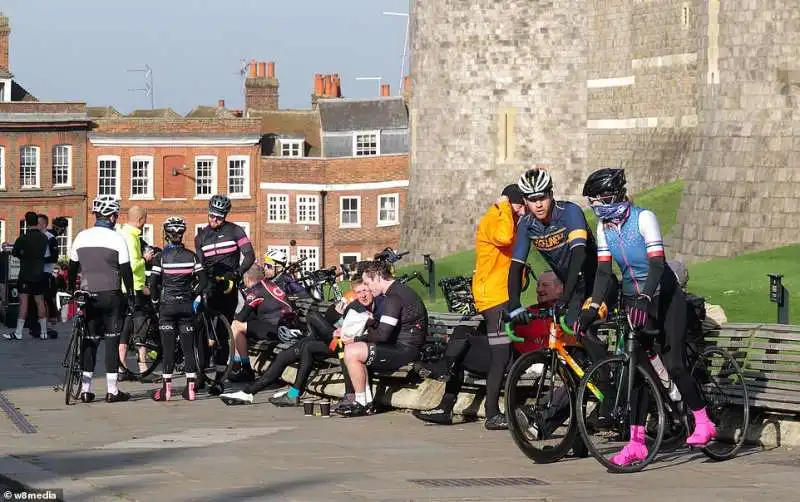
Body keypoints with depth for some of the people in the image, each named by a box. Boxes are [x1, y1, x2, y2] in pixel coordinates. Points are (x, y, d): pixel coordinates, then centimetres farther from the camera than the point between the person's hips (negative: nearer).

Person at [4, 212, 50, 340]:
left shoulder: (23, 239, -12)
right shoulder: (44, 238, 3)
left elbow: (14, 253, -1)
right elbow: (44, 253, 10)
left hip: (26, 274, -5)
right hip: (40, 273, 5)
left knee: (23, 302, -5)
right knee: (40, 302, 8)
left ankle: (18, 333, -7)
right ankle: (43, 332, 10)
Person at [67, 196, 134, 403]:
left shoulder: (82, 237, 5)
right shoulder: (117, 238, -7)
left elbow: (72, 267, 11)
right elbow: (126, 270, -7)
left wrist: (71, 292, 21)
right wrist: (130, 296, 3)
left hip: (88, 295, 4)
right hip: (111, 296, -4)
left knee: (89, 341, 8)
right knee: (112, 341, 0)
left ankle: (86, 389, 5)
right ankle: (112, 391, -1)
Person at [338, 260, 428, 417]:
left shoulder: (394, 297, -18)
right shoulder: (401, 290, 15)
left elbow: (383, 334, -23)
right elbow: (386, 329, 20)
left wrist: (356, 339, -11)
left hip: (404, 351, -11)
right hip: (406, 349, 11)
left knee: (352, 352, -18)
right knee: (352, 350, 14)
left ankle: (362, 404, -7)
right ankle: (367, 401, 11)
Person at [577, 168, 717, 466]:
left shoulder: (643, 218, -19)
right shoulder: (605, 226, -2)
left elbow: (656, 264, -27)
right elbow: (604, 271, -4)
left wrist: (645, 299, -40)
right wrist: (592, 308, -16)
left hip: (664, 297, -5)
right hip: (633, 301, 5)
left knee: (674, 365, -10)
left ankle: (703, 423, 10)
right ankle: (636, 442, -5)